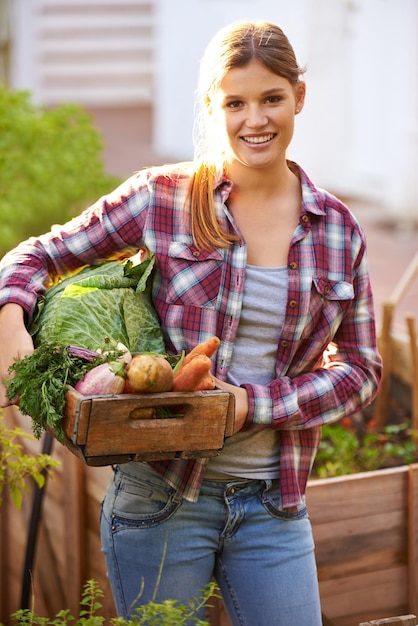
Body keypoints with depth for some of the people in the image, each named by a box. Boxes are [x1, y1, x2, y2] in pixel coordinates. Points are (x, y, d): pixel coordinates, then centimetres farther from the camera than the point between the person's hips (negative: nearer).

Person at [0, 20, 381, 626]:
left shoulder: (338, 229, 3)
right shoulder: (162, 197, -5)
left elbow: (360, 367, 5)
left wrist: (256, 403, -10)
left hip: (273, 507, 2)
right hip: (160, 498, -2)